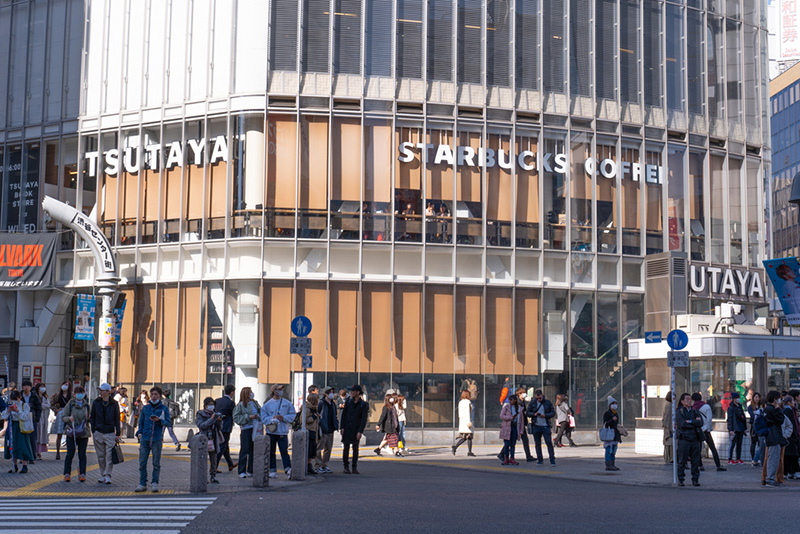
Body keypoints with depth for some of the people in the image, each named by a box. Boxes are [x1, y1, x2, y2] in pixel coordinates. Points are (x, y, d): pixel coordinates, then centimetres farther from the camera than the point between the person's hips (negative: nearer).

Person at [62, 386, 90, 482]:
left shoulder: (86, 405, 10)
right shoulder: (70, 404, 1)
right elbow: (63, 417, 1)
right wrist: (69, 418, -19)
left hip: (83, 433, 2)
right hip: (71, 433, -2)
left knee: (82, 455, 2)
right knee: (70, 454, 0)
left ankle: (82, 474, 7)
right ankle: (67, 474, 8)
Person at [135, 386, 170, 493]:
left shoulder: (164, 408, 7)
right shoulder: (145, 408, 15)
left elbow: (168, 422, 1)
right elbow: (141, 422, 21)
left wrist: (159, 420, -16)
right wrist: (139, 433, 7)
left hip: (157, 439, -2)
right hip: (145, 439, 2)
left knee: (156, 463, 0)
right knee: (142, 463, 0)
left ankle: (154, 483, 8)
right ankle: (142, 484, 7)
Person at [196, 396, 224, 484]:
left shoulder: (215, 414, 14)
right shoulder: (200, 415, 1)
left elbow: (220, 428, 13)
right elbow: (201, 425, -15)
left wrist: (219, 421, -7)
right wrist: (211, 419, -20)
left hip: (214, 440, 4)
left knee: (214, 460, 5)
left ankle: (213, 477, 10)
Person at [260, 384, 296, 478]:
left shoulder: (287, 403, 7)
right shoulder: (267, 404, 4)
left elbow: (293, 415, 6)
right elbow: (263, 418, 2)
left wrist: (284, 418, -9)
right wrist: (272, 418, -14)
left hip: (283, 432, -1)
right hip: (271, 432, 1)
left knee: (284, 451, -7)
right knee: (271, 452, 5)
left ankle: (288, 469, -9)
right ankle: (273, 471, 12)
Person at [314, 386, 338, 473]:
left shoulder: (333, 404, 14)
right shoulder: (321, 403, -9)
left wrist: (336, 425, 10)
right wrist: (319, 428, -17)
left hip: (330, 430, 8)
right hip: (323, 430, -8)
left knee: (328, 448, 11)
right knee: (319, 448, -5)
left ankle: (324, 465, 20)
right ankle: (318, 466, -1)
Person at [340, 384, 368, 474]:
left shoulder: (363, 404, -3)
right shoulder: (348, 401, 4)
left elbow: (364, 419, -5)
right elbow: (343, 414, 6)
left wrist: (360, 431, -12)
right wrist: (342, 427, -1)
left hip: (356, 429, -1)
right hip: (347, 428, 1)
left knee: (355, 448, 3)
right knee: (346, 447, 1)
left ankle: (354, 468, 10)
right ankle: (346, 467, 6)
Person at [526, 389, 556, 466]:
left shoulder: (548, 403, 4)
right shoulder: (532, 403, 7)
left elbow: (553, 412, 4)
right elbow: (528, 413, 9)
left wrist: (545, 415, -12)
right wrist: (534, 414, -11)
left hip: (545, 426, -2)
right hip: (536, 426, 2)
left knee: (549, 443, -8)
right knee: (538, 444, 7)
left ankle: (552, 460, -6)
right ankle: (540, 460, 16)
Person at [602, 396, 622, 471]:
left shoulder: (616, 413, 17)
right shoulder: (606, 413, -7)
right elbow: (605, 424, -13)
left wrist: (619, 435, 20)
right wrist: (612, 420, -27)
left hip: (615, 436, 8)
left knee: (613, 451, 9)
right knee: (609, 450, -8)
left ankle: (613, 465, 12)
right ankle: (608, 466, -8)